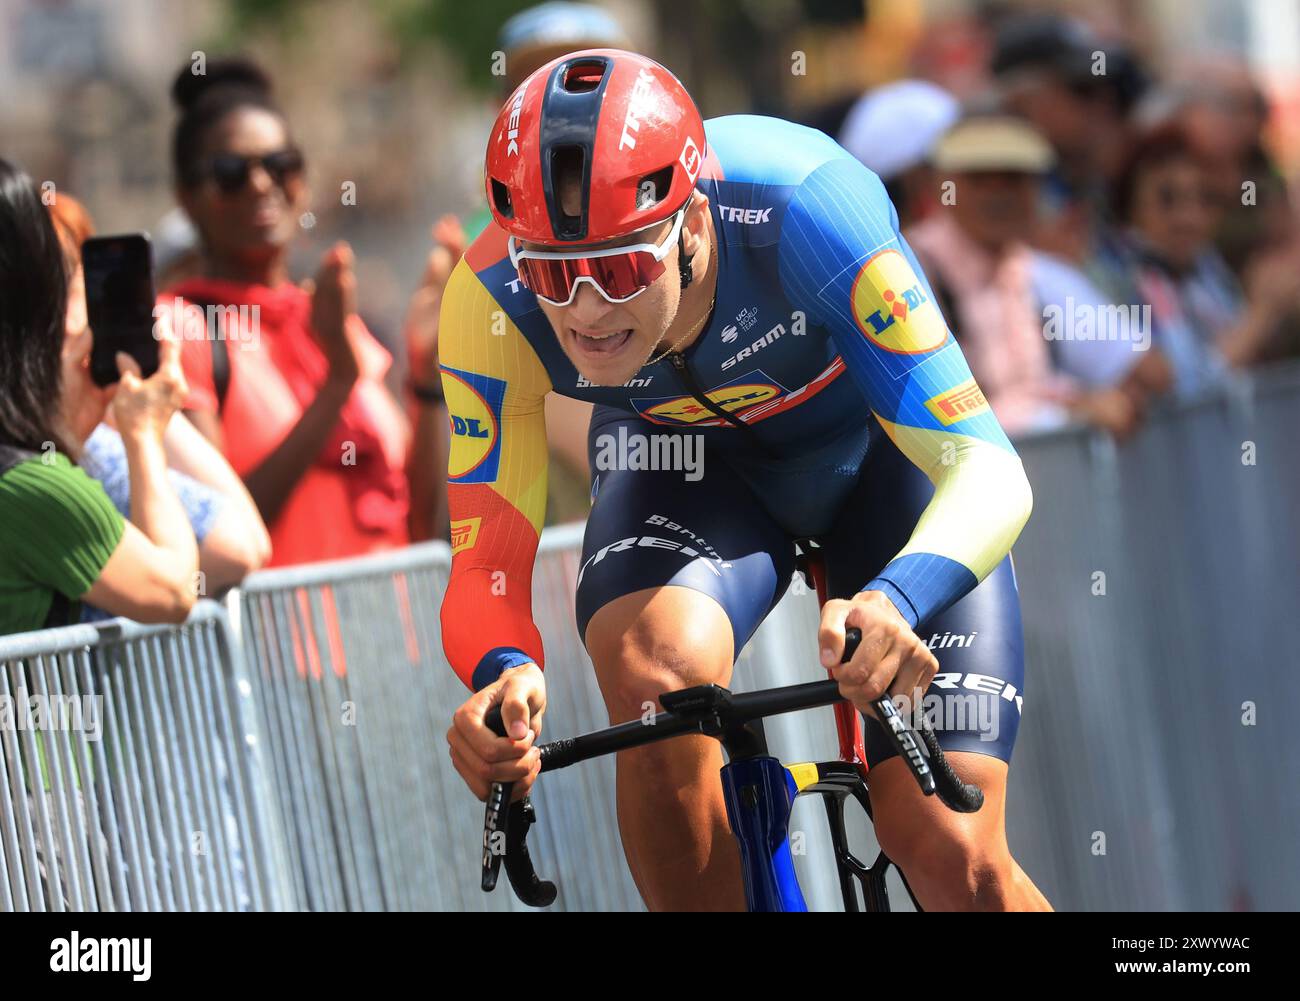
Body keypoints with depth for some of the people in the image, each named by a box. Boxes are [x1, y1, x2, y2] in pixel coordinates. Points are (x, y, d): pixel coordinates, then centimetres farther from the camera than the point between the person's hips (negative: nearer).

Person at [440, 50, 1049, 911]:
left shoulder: (800, 205, -38)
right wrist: (505, 672, -50)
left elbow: (988, 468, -40)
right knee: (655, 677, -33)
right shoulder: (492, 302, -31)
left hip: (880, 442, -2)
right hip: (691, 456, 2)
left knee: (953, 857, -15)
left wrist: (894, 604, -61)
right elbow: (485, 561, -26)